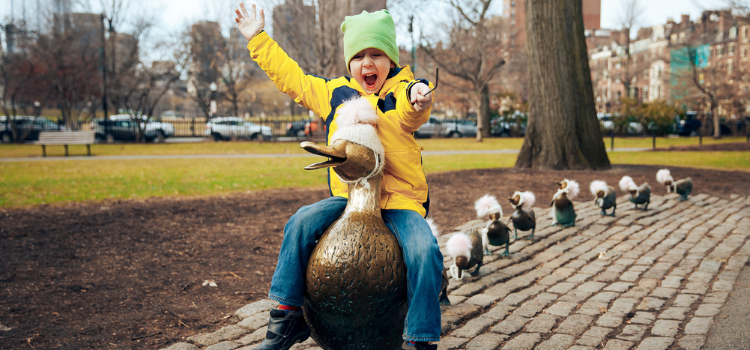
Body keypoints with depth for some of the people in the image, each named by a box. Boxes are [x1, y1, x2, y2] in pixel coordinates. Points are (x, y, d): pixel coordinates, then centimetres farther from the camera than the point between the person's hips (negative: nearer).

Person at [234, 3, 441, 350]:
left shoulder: (401, 92, -2)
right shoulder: (336, 93, 12)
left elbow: (410, 113, -28)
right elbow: (291, 77, 22)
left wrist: (418, 97, -53)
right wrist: (258, 40, 26)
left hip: (400, 200, -3)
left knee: (424, 251, -27)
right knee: (302, 223, -19)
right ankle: (286, 315, -6)